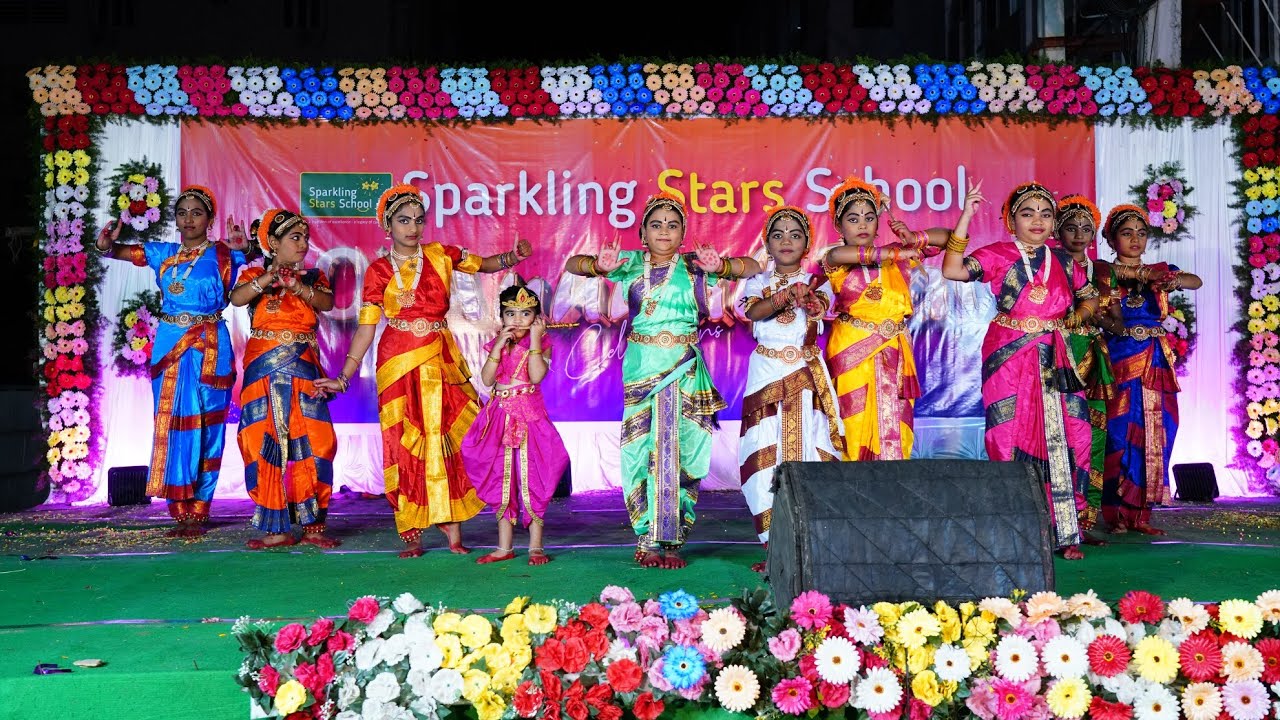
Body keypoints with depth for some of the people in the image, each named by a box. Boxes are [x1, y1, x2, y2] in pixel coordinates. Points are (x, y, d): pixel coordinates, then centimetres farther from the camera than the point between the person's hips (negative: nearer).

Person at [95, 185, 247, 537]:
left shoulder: (222, 255, 2)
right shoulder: (163, 253, 11)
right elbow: (120, 252, 6)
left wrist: (242, 245, -29)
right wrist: (105, 245, -16)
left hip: (209, 349, -3)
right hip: (169, 346, 3)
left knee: (205, 427, -1)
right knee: (172, 425, 0)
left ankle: (198, 512, 4)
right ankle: (181, 513, 6)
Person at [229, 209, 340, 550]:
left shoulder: (313, 276, 12)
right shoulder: (255, 274, 7)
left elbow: (327, 302, -9)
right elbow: (237, 298, -14)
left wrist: (296, 286, -24)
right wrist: (267, 279, -30)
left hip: (304, 371, 1)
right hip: (264, 370, -1)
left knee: (313, 445, -4)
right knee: (265, 445, -2)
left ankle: (313, 526, 6)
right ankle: (276, 529, 5)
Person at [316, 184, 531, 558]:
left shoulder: (440, 256, 6)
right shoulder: (378, 271, 2)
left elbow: (485, 264, 13)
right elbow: (366, 328, 1)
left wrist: (514, 256, -8)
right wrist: (343, 377, -2)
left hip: (440, 362, 1)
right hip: (398, 363, -1)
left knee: (444, 441, -4)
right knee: (404, 445, 0)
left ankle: (452, 527, 1)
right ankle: (412, 535, 6)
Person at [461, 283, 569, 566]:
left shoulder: (541, 344, -1)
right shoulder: (496, 344, 9)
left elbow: (537, 375, -18)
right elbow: (487, 379, -5)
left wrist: (535, 340, -17)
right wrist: (499, 347, -12)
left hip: (530, 415, -4)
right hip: (501, 415, 4)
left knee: (532, 478, -4)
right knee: (500, 479, 8)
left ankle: (536, 546, 5)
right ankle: (505, 547, 18)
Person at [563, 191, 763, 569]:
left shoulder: (695, 265, 7)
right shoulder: (631, 263, 6)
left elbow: (753, 267, 4)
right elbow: (572, 264, 4)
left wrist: (721, 266, -16)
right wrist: (599, 265, -18)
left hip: (686, 370, 1)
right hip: (641, 367, 0)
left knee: (680, 449, 0)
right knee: (644, 449, -2)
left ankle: (670, 540, 9)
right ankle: (649, 541, 5)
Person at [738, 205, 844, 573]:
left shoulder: (816, 282, 9)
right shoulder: (758, 282, 11)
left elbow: (820, 307, -14)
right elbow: (754, 311, -12)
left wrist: (808, 297, -38)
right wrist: (784, 297, -32)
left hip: (806, 374, 0)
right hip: (767, 373, 1)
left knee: (806, 447, -8)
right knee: (767, 452, -5)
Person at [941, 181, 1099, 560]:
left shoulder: (1062, 260, 13)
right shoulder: (997, 255, 0)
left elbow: (1090, 297, 24)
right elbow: (952, 270, -15)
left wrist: (1077, 316, 3)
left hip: (1055, 358, 4)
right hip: (1009, 357, -4)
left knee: (1068, 436, -3)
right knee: (1012, 437, -4)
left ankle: (1064, 531, 6)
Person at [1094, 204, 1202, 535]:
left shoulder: (1159, 270, 13)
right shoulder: (1105, 272, 3)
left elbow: (1196, 281, -4)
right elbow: (1114, 320, -8)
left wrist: (1170, 280, -21)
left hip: (1156, 360, 4)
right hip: (1121, 358, -4)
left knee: (1154, 434, 2)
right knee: (1121, 434, -6)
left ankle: (1140, 513, 8)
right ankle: (1117, 514, 2)